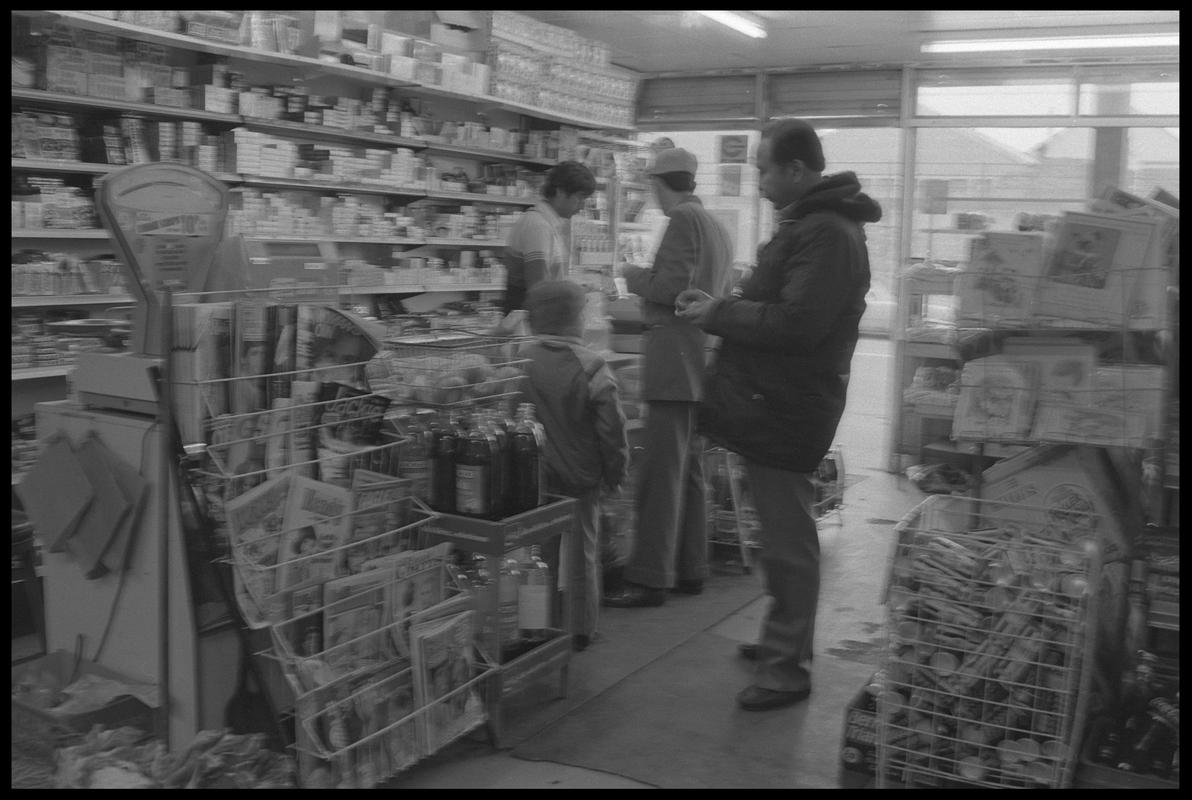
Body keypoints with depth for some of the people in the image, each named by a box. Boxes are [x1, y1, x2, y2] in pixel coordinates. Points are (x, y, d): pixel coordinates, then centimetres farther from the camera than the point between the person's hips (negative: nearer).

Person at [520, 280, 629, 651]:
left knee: (539, 551, 16)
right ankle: (579, 630, 19)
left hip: (533, 477, 2)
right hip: (581, 478, -2)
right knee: (581, 555, 12)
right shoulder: (590, 367, -16)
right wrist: (615, 474, 1)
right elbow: (612, 429, -13)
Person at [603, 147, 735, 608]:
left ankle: (650, 579, -5)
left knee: (661, 474, -8)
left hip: (674, 359, -10)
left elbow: (673, 287, -19)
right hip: (702, 361, 10)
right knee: (689, 470, 13)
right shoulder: (717, 227, 17)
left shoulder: (683, 220, -11)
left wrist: (636, 277, -2)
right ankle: (690, 570, 20)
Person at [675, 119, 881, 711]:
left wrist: (718, 315, -14)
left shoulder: (826, 234, -18)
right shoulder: (807, 223, 16)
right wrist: (717, 307, 8)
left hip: (786, 410, -11)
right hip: (772, 402, 11)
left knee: (788, 541, -1)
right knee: (782, 534, 20)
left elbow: (794, 323, -25)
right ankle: (783, 640, 34)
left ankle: (788, 667, 10)